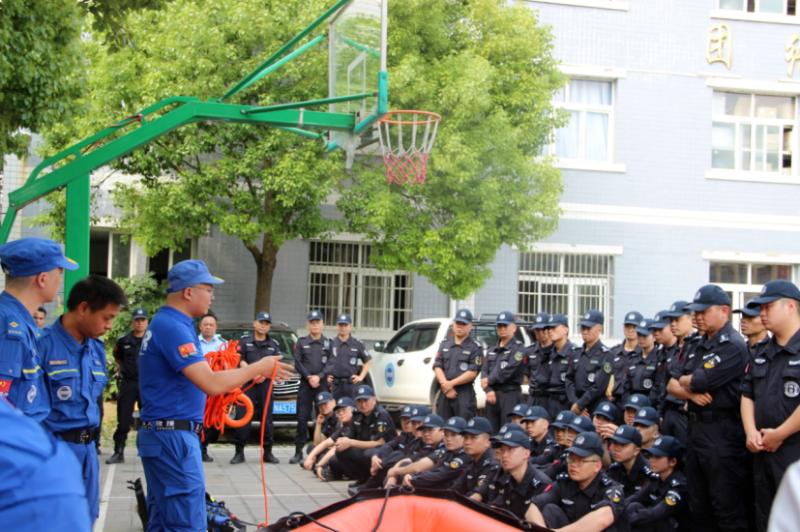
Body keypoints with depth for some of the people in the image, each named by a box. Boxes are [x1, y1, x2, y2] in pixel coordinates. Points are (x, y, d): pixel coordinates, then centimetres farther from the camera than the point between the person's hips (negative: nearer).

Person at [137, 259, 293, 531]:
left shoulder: (165, 323, 15)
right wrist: (258, 368, -11)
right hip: (173, 437, -10)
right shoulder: (173, 327, -18)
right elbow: (212, 384, -24)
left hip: (163, 434, 10)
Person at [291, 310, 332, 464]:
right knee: (302, 418, -1)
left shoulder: (328, 343, 8)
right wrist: (309, 377, -8)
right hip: (305, 384, 0)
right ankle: (299, 451, 2)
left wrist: (319, 377, -11)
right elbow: (297, 363, 3)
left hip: (322, 384, 0)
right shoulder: (301, 342, 9)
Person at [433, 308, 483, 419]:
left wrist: (451, 383, -12)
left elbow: (472, 373, -7)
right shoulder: (444, 344, 15)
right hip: (444, 393, 5)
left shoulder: (475, 347, 1)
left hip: (465, 394, -5)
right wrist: (446, 385, -8)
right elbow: (437, 367, 7)